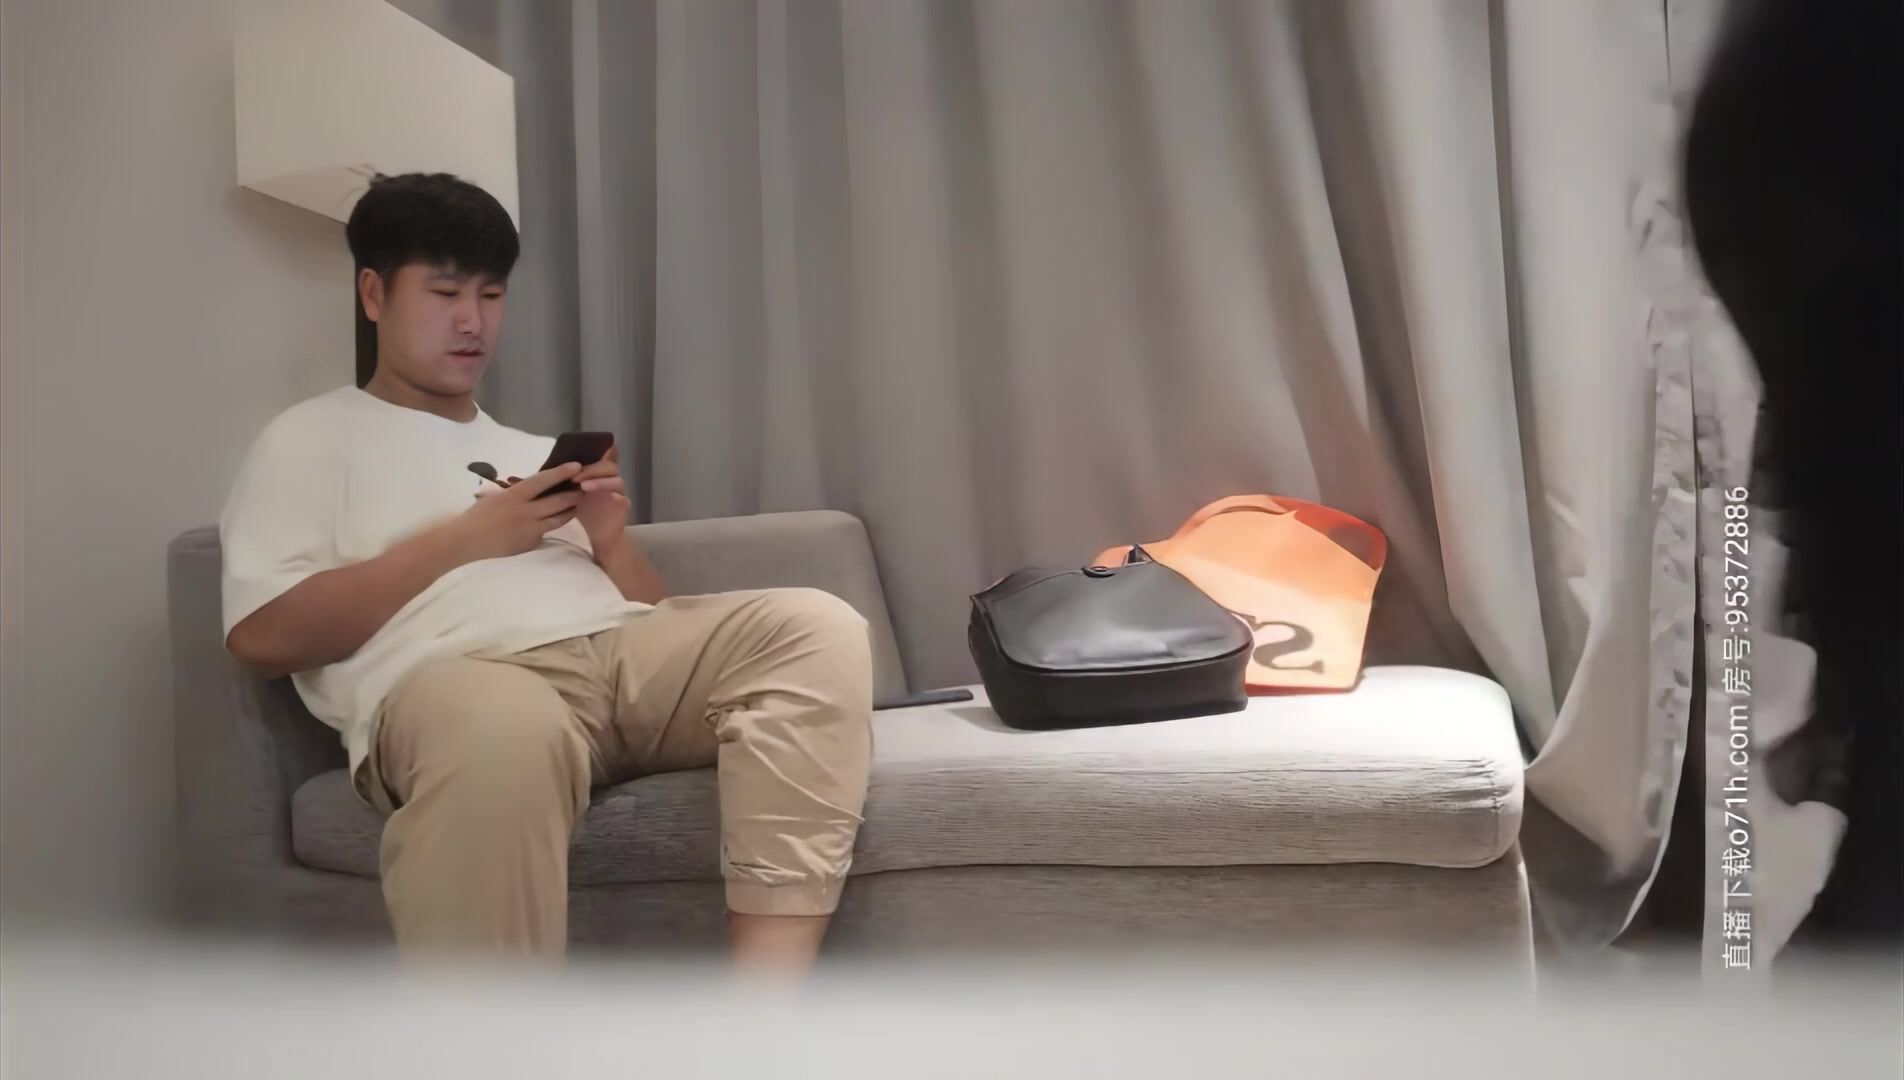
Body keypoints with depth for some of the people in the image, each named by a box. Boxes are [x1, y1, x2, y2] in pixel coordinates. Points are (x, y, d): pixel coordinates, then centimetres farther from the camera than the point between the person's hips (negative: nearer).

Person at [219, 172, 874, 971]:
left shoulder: (536, 452, 34)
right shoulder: (310, 440, 18)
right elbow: (262, 635, 1)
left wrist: (610, 537, 6)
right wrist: (463, 537, -1)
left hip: (623, 655, 6)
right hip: (453, 673, -6)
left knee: (815, 627, -23)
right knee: (505, 730, -42)